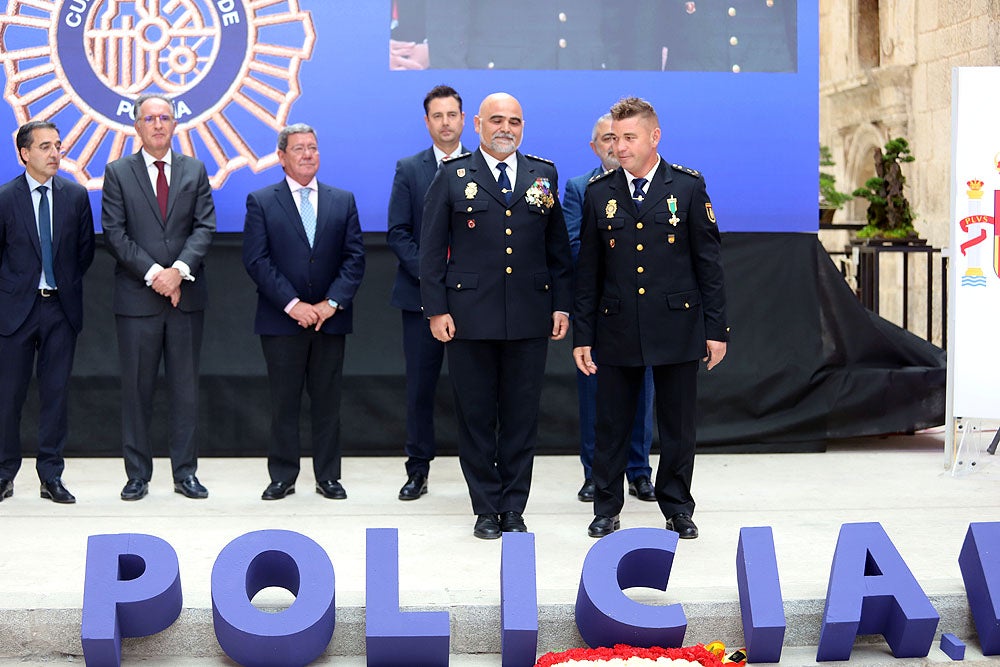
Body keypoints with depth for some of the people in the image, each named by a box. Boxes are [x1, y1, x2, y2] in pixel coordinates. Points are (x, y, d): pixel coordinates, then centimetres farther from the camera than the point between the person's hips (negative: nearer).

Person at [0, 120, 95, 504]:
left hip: (62, 307, 2)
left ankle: (51, 476, 11)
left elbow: (85, 250, 12)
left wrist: (68, 285, 6)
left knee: (56, 393, 5)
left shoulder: (76, 196, 4)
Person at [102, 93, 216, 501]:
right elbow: (115, 233, -3)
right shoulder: (118, 173, 5)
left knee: (185, 387, 5)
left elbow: (205, 227, 1)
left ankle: (185, 472, 12)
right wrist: (153, 273, -13)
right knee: (137, 388, 3)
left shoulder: (195, 171, 10)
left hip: (187, 296, 2)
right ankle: (138, 474, 11)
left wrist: (179, 270, -14)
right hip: (137, 297, -1)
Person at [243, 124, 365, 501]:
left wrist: (332, 302, -10)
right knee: (283, 402, 4)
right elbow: (256, 260, -6)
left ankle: (328, 476, 15)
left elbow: (354, 257, 3)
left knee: (327, 400, 7)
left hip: (330, 319, 2)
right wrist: (292, 304, -14)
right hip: (281, 320, -2)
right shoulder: (261, 202, 2)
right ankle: (282, 477, 13)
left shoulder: (343, 201, 9)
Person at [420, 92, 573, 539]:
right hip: (470, 317, -2)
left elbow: (558, 247, 12)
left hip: (530, 318, 2)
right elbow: (432, 248, 2)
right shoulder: (452, 176, 3)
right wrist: (436, 309, -5)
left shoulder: (544, 175, 10)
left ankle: (514, 510, 15)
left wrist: (562, 305, 6)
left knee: (522, 418, 5)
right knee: (476, 416, 4)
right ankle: (487, 510, 15)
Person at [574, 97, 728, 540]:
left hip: (677, 328, -1)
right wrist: (582, 335, 4)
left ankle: (677, 508, 21)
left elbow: (709, 262, 1)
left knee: (678, 425, 6)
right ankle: (606, 509, 19)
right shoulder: (598, 193, 5)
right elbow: (588, 271, 7)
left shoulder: (689, 187, 0)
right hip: (617, 331, 1)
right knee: (611, 425, 6)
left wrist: (716, 328, -2)